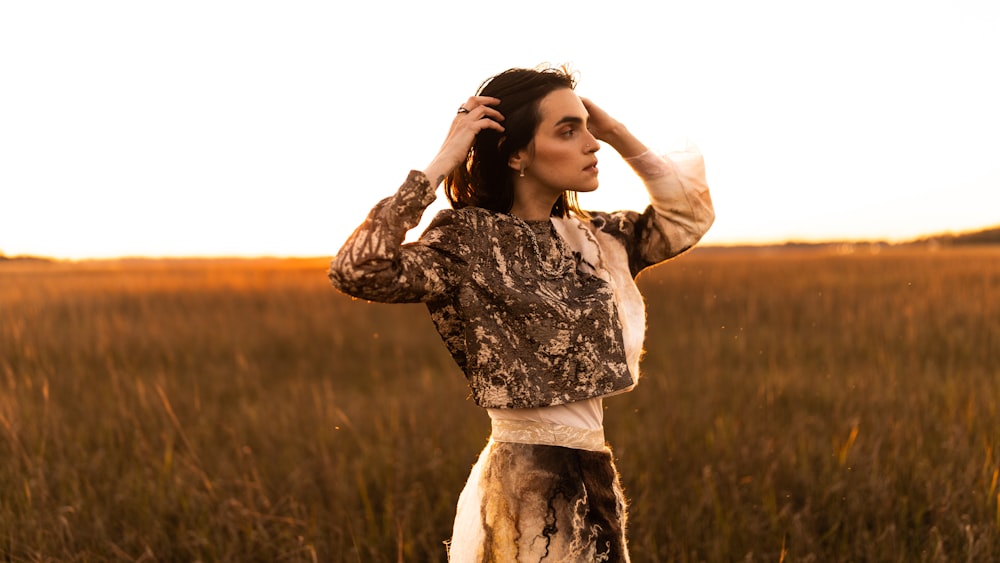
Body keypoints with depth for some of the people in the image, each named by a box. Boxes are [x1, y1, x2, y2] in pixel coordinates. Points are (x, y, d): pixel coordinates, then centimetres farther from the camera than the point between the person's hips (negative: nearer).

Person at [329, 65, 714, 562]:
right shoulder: (469, 241, -12)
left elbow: (689, 214, 20)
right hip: (528, 488, -7)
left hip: (593, 480, 7)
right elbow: (357, 272, -26)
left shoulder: (586, 237, 8)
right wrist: (439, 165, -22)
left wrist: (619, 136, 7)